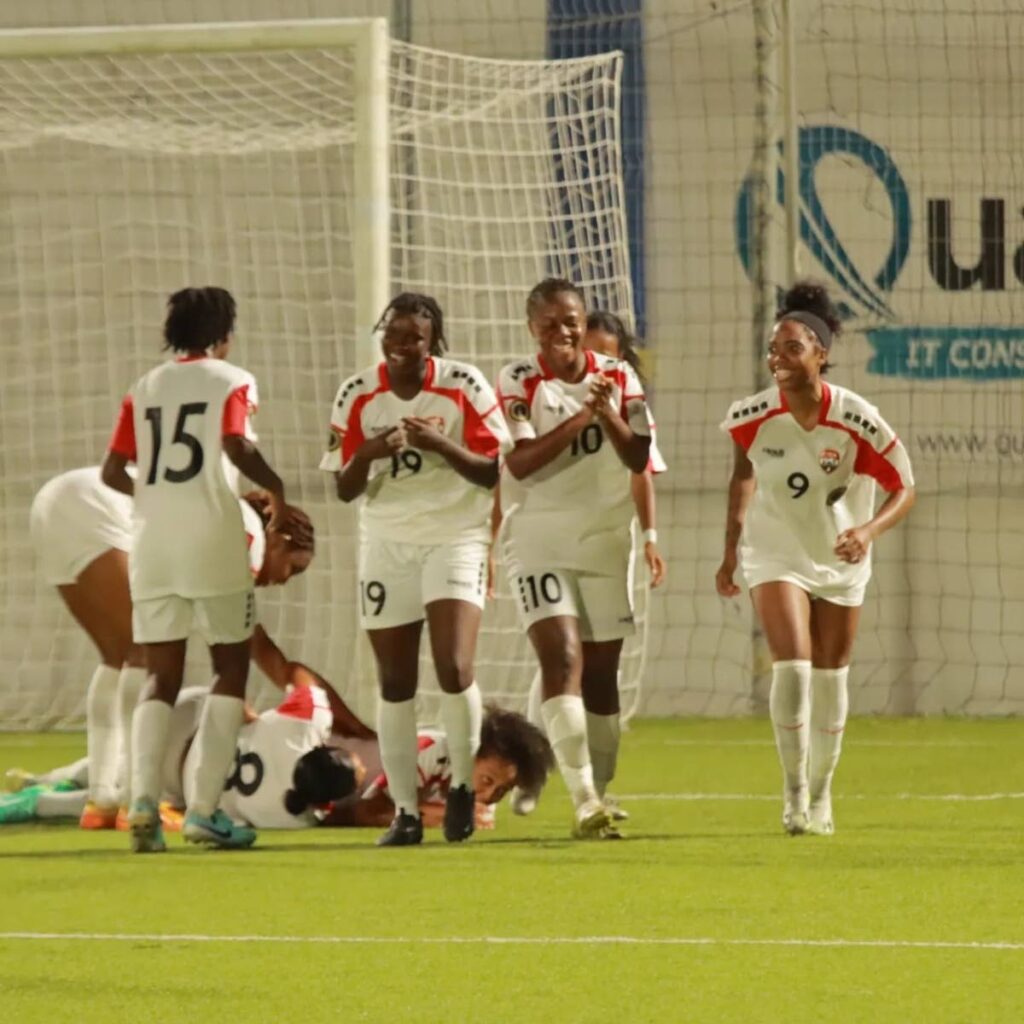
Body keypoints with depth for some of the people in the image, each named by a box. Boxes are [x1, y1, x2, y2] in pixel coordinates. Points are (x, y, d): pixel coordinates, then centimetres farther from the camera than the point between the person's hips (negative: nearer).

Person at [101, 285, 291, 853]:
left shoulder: (145, 388, 12)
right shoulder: (230, 381, 0)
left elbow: (112, 472, 9)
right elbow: (236, 445, -17)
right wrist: (277, 491, -2)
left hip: (152, 542, 4)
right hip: (213, 538, -4)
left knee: (160, 678, 7)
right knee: (231, 667, 8)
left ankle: (144, 798, -14)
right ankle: (203, 808, -3)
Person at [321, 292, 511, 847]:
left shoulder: (464, 386, -7)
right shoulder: (357, 396, 0)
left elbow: (491, 470, -6)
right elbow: (346, 488, 2)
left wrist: (440, 444, -22)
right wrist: (366, 454, -20)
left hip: (455, 537, -3)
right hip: (387, 544, 3)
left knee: (454, 667, -18)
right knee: (395, 682, 2)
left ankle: (462, 787, 4)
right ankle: (405, 811, 10)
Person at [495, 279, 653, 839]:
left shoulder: (618, 377, 3)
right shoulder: (518, 382, -6)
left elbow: (639, 459, -4)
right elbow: (519, 463, -17)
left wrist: (608, 414, -21)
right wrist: (577, 421, -27)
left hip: (606, 537, 4)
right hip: (539, 537, -4)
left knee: (601, 671, 8)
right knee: (562, 659, -18)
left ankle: (600, 793, 19)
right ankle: (583, 800, -24)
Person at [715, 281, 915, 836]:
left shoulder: (855, 419, -21)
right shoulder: (752, 416, -16)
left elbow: (904, 488, -13)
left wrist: (869, 530, -32)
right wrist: (731, 550, 6)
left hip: (840, 559, 1)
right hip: (776, 555, -1)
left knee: (830, 677, 10)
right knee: (792, 666, -18)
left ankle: (820, 796, 28)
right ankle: (793, 792, -9)